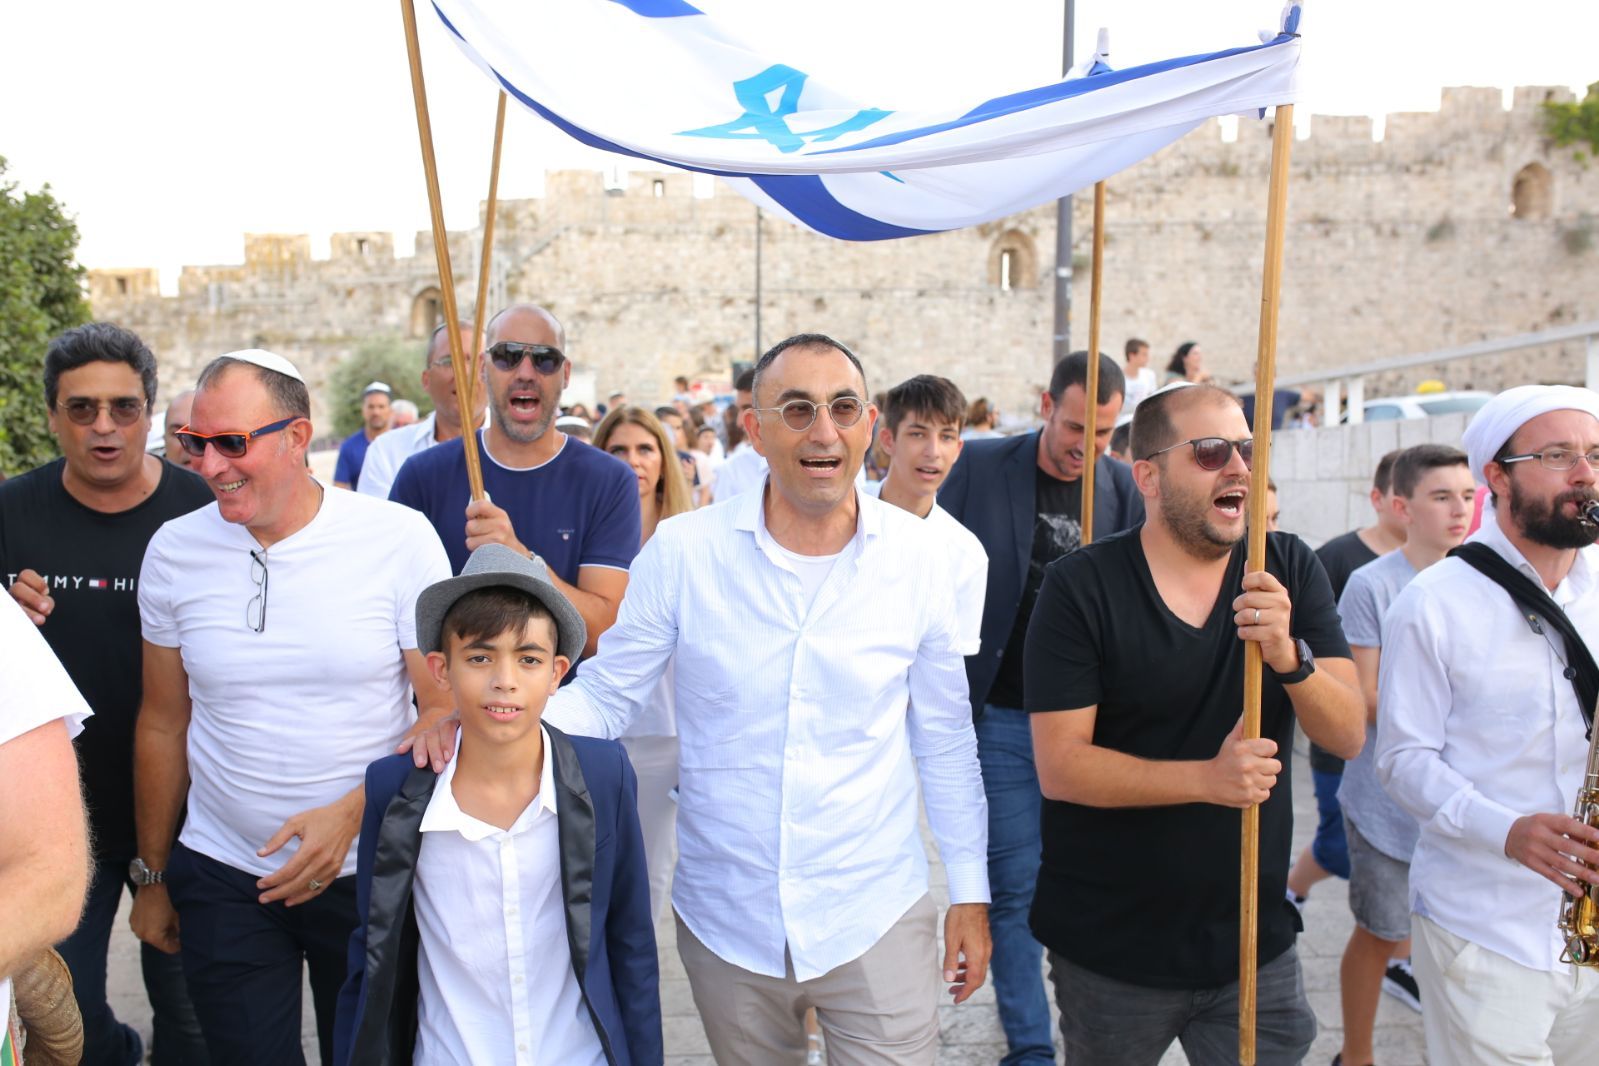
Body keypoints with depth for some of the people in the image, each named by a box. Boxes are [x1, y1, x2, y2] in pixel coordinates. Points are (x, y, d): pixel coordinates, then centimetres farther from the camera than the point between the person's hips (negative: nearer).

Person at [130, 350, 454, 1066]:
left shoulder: (401, 540, -12)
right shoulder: (174, 550, -3)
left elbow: (448, 706, -9)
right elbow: (163, 724, 6)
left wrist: (353, 811, -22)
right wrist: (153, 877, 12)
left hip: (369, 871, -1)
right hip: (221, 876, 2)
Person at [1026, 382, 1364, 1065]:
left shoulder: (1289, 568, -1)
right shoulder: (1081, 586, -12)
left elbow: (1348, 735, -7)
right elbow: (1059, 766, -17)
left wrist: (1288, 655, -27)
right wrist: (1207, 778, -29)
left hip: (1255, 939, 3)